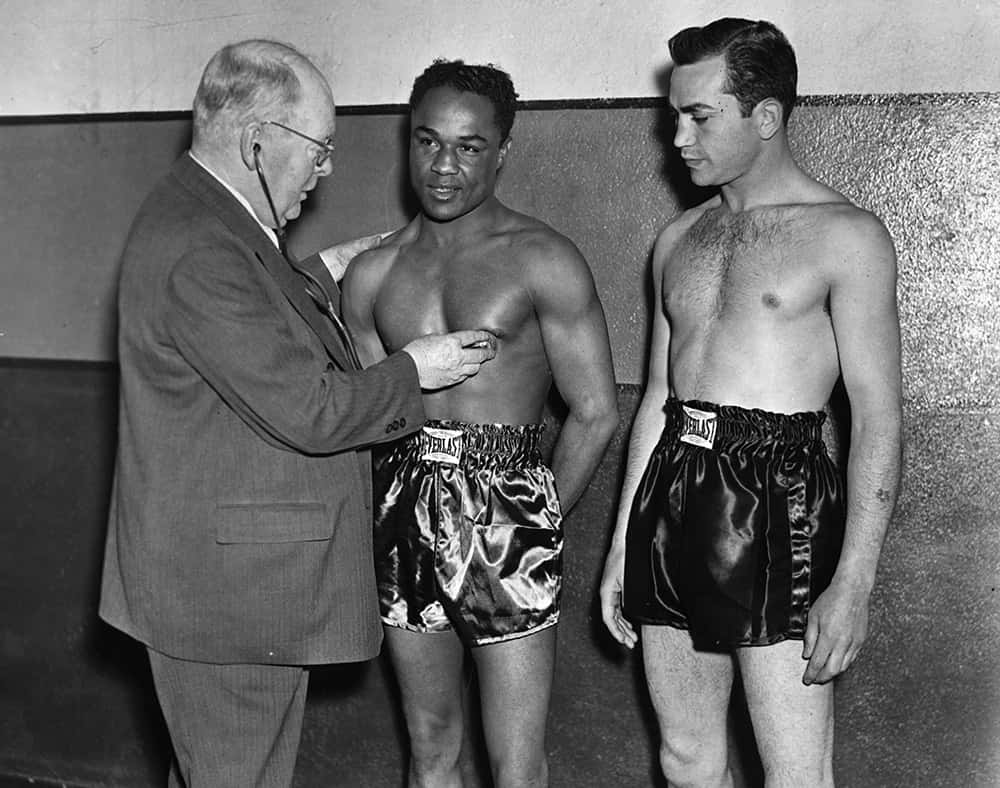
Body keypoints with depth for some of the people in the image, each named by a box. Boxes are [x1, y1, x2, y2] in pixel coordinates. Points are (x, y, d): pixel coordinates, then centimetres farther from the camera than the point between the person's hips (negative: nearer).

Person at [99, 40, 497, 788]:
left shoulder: (206, 219, 8)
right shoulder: (200, 253, -25)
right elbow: (309, 413, -24)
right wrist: (412, 371, -10)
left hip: (230, 571, 10)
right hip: (231, 584, -10)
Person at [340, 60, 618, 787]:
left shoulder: (543, 261, -4)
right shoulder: (372, 275, 8)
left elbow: (596, 415, -3)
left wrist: (530, 524, 2)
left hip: (504, 510, -4)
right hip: (404, 511, 4)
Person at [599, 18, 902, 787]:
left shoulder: (844, 236, -4)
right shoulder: (680, 240, 15)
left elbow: (877, 418, -8)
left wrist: (853, 584, -15)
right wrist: (622, 545, 17)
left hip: (776, 499, -6)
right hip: (671, 492, 6)